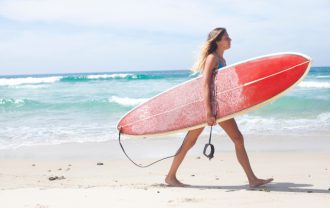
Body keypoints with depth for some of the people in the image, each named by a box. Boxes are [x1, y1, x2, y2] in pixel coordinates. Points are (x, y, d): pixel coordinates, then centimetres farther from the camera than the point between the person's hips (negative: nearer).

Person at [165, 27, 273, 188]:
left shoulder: (221, 59, 15)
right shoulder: (212, 58, -13)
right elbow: (205, 84, -23)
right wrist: (208, 111, -30)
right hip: (208, 104, -9)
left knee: (238, 139, 5)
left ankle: (252, 180, 8)